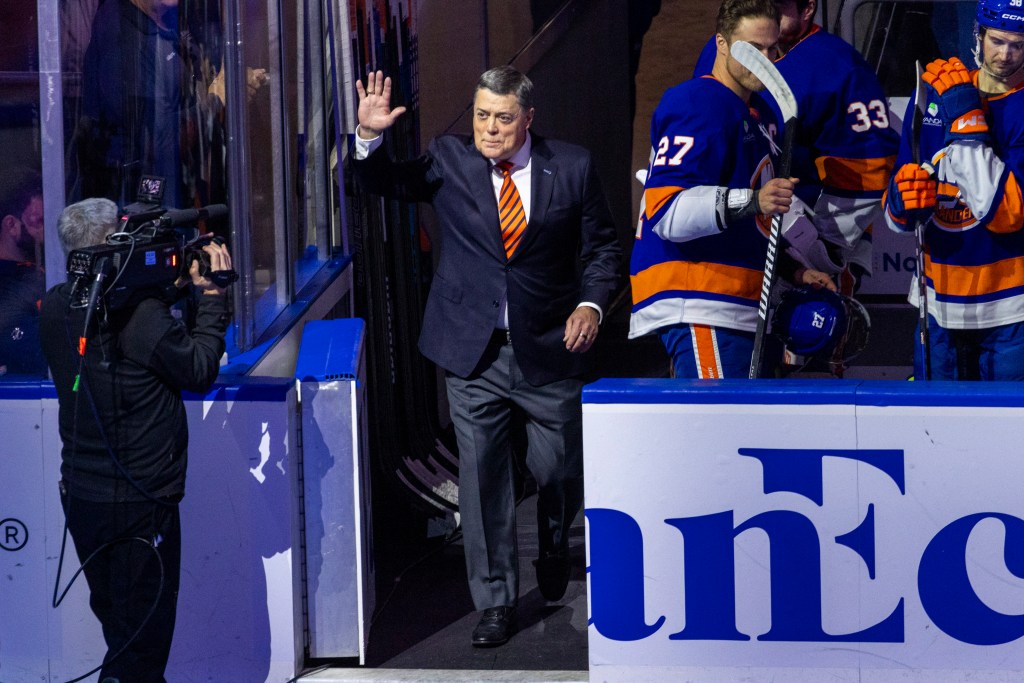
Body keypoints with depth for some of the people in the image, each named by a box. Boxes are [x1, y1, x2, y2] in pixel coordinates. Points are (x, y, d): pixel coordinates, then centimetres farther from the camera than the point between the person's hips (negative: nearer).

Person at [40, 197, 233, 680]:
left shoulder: (54, 309, 1)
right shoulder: (140, 314, -22)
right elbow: (199, 371, -12)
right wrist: (211, 296, -4)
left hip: (79, 492, 7)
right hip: (139, 501, -7)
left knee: (116, 621, 21)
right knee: (143, 633, 2)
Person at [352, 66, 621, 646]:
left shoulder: (572, 167, -1)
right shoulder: (450, 161, 1)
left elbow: (602, 245, 6)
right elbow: (387, 185, 2)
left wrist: (592, 303, -9)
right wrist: (370, 137, -16)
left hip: (550, 350, -1)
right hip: (474, 355, 1)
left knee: (559, 472, 10)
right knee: (482, 480, 3)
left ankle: (555, 539, 45)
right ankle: (497, 601, 16)